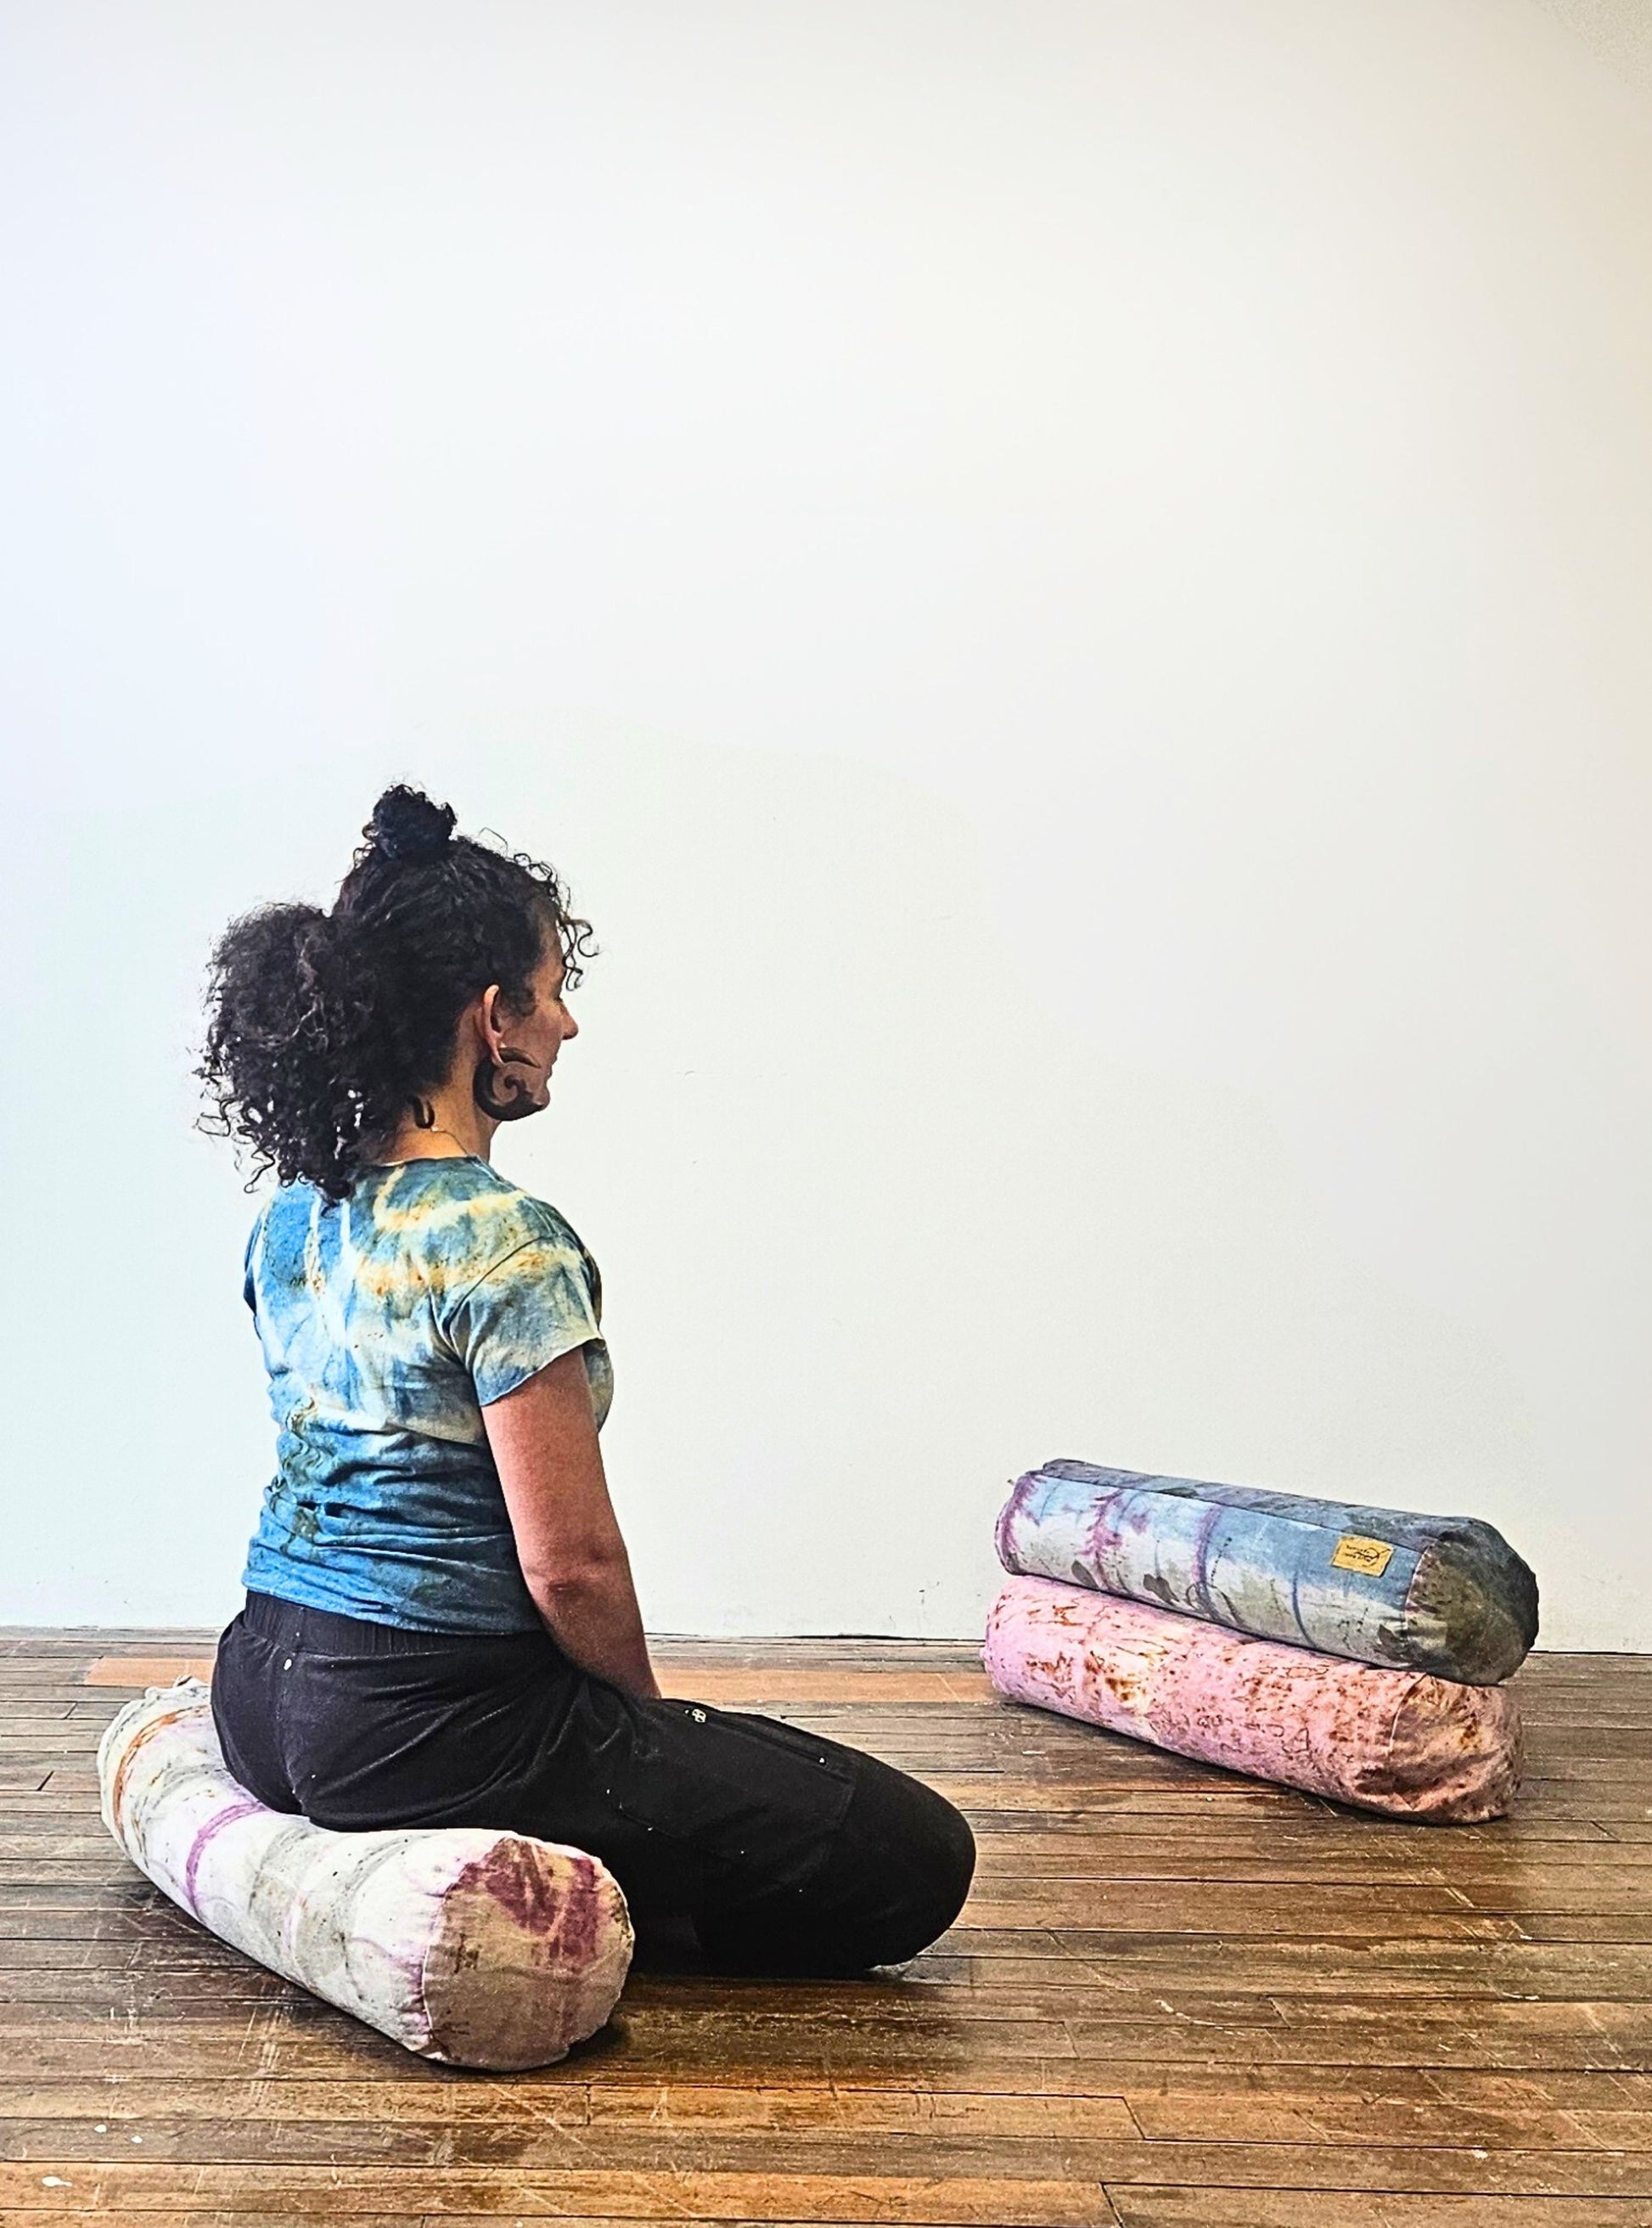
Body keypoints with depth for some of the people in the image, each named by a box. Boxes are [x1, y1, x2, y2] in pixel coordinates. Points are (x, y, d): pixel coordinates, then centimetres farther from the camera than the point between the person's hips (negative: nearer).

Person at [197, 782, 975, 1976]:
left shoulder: (290, 1213, 6)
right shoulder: (503, 1240, -21)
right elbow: (573, 1564, -20)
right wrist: (648, 1712, 1)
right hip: (423, 1726, -9)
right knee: (914, 1861, -7)